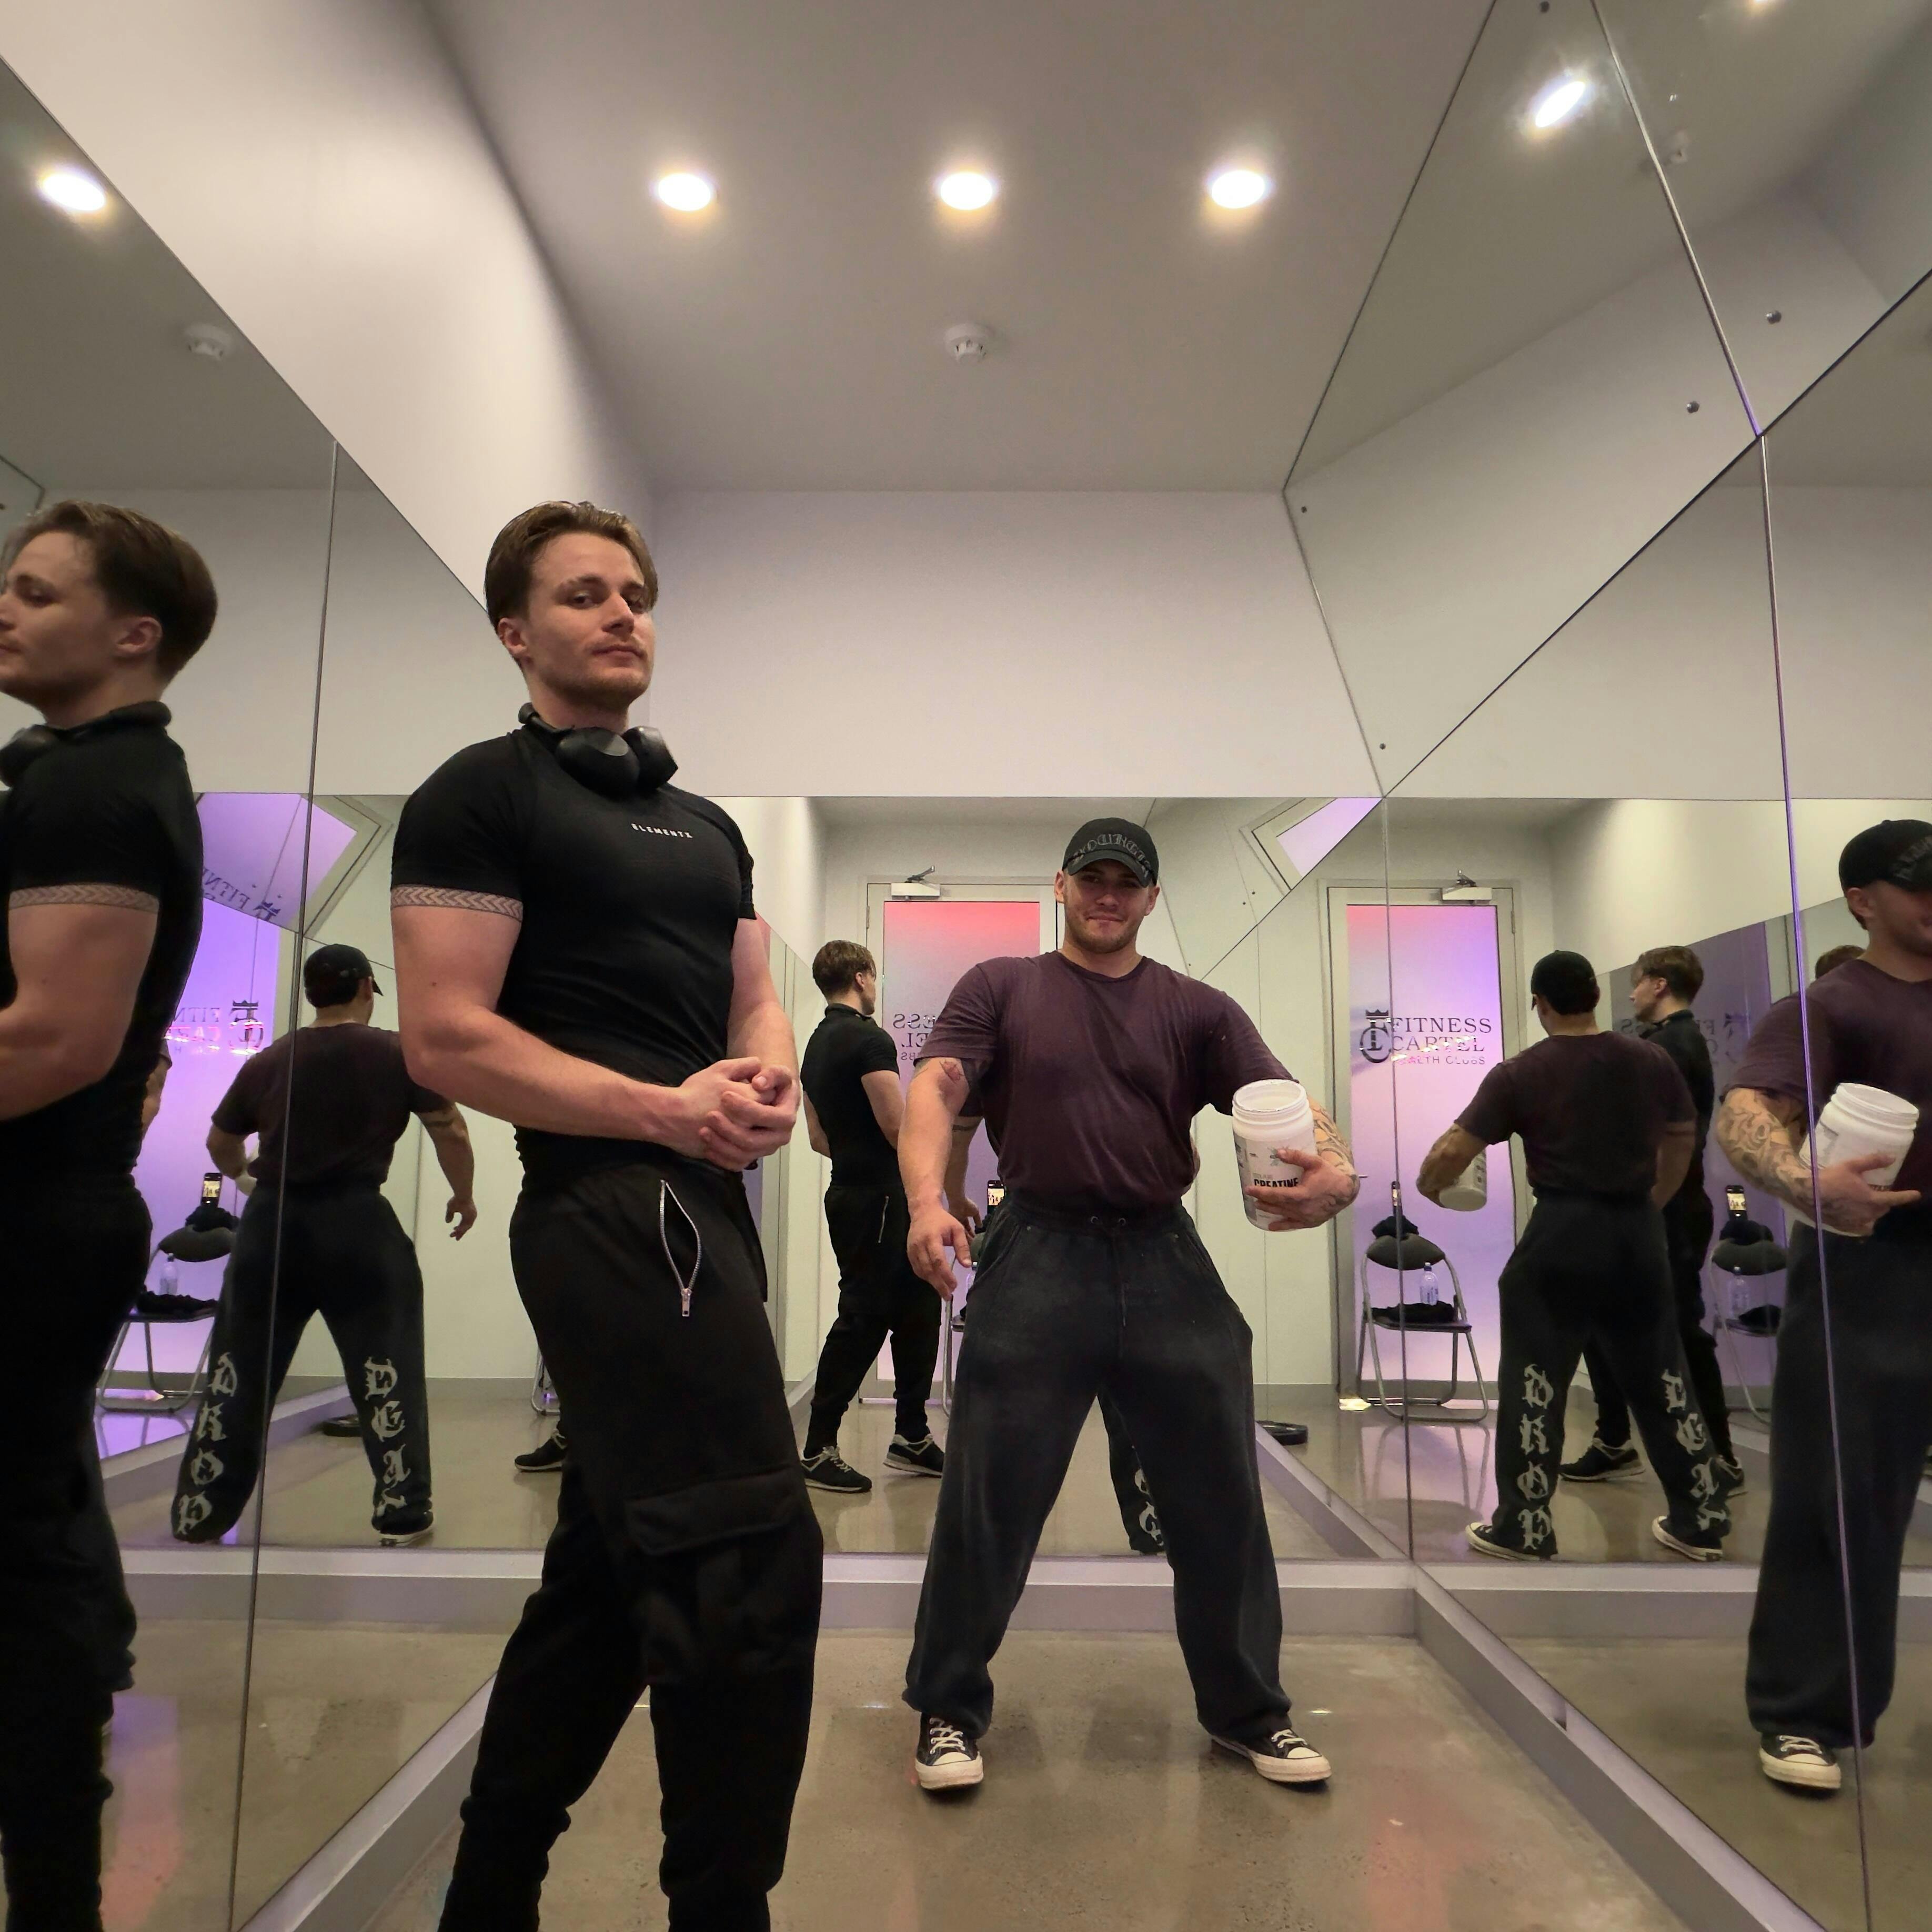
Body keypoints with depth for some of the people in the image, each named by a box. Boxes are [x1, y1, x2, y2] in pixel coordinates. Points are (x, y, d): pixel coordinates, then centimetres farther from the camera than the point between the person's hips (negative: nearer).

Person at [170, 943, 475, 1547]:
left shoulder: (267, 1061, 8)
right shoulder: (398, 1054, -3)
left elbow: (219, 1144, 20)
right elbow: (451, 1133, -3)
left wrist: (244, 1178, 42)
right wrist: (463, 1197, 14)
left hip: (269, 1222, 4)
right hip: (355, 1223, -3)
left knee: (237, 1373, 14)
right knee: (385, 1371, 7)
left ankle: (196, 1517, 22)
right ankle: (402, 1511, 11)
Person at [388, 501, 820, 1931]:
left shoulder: (705, 824, 20)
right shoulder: (482, 796, -3)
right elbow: (445, 1036, -12)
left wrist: (774, 1086, -6)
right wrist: (662, 1110, -20)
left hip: (703, 1206, 9)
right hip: (611, 1205, -8)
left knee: (614, 1570, 16)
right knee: (752, 1560, -12)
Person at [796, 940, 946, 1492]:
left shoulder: (816, 1045, 14)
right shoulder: (869, 1039, -15)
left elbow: (819, 1136, 19)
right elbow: (898, 1126, -20)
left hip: (852, 1193, 10)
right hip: (879, 1199, -10)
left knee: (917, 1306, 14)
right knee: (863, 1317, -3)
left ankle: (911, 1436, 21)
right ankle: (818, 1450, 5)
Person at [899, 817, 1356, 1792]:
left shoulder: (1198, 1010, 9)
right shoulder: (999, 988, 7)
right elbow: (934, 1090, -6)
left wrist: (1336, 1171, -24)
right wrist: (928, 1196, -25)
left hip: (1167, 1263, 3)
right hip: (1038, 1259, -2)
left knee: (1220, 1502, 11)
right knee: (988, 1502, 4)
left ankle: (1246, 1711, 34)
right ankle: (949, 1711, 25)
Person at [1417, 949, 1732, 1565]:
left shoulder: (1520, 1074, -9)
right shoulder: (1652, 1061, 4)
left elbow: (1452, 1151, -12)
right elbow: (1683, 1139, 17)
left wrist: (1424, 1190, 8)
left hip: (1562, 1236, -4)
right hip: (1640, 1234, 5)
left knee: (1534, 1381, 5)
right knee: (1660, 1377, 17)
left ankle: (1524, 1529, 10)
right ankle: (1701, 1521, 26)